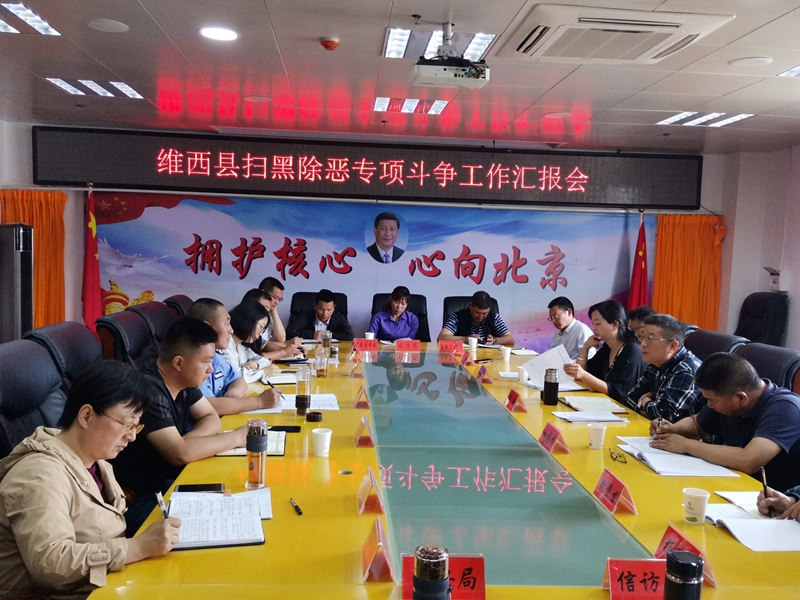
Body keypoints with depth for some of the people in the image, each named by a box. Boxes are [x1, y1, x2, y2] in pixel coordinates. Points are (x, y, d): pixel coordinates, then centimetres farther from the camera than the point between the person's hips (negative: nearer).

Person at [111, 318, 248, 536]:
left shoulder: (184, 381, 2)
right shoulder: (149, 390, -25)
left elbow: (211, 419, 8)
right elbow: (180, 454, -29)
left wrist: (183, 443, -14)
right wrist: (236, 437, -18)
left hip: (170, 481, 8)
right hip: (142, 499, -8)